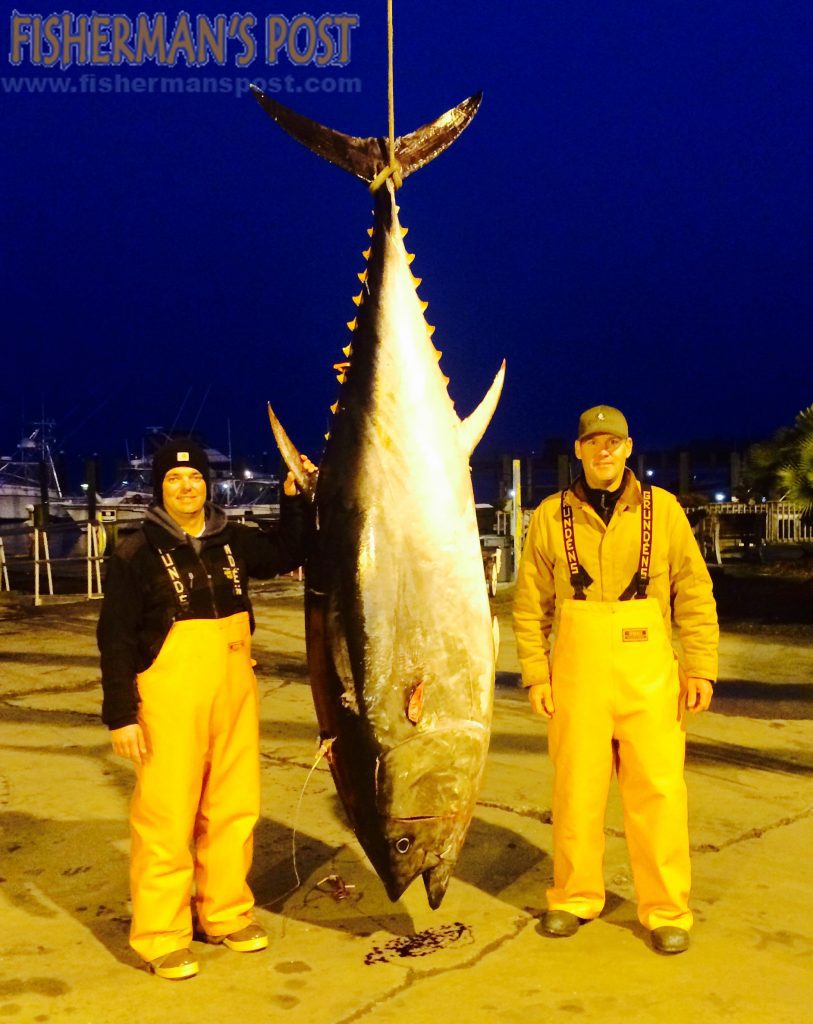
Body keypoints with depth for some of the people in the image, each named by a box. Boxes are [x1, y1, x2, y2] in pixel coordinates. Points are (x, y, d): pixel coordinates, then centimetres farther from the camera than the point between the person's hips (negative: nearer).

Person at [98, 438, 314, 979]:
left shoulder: (232, 541, 7)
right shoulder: (137, 553, -5)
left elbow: (287, 554, 22)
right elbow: (116, 639, -5)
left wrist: (295, 497, 9)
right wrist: (121, 714, -10)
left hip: (236, 693, 5)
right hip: (170, 700, -5)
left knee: (235, 809, 12)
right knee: (167, 817, -1)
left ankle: (226, 914, 29)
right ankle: (161, 936, 15)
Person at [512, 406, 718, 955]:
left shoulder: (662, 508, 3)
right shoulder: (551, 516, 4)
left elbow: (695, 593, 4)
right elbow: (530, 605, 6)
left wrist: (701, 667, -1)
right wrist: (536, 675, 1)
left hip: (650, 673, 0)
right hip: (577, 676, 1)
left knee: (658, 791, 1)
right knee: (577, 788, 8)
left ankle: (667, 910, 17)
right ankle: (575, 897, 26)